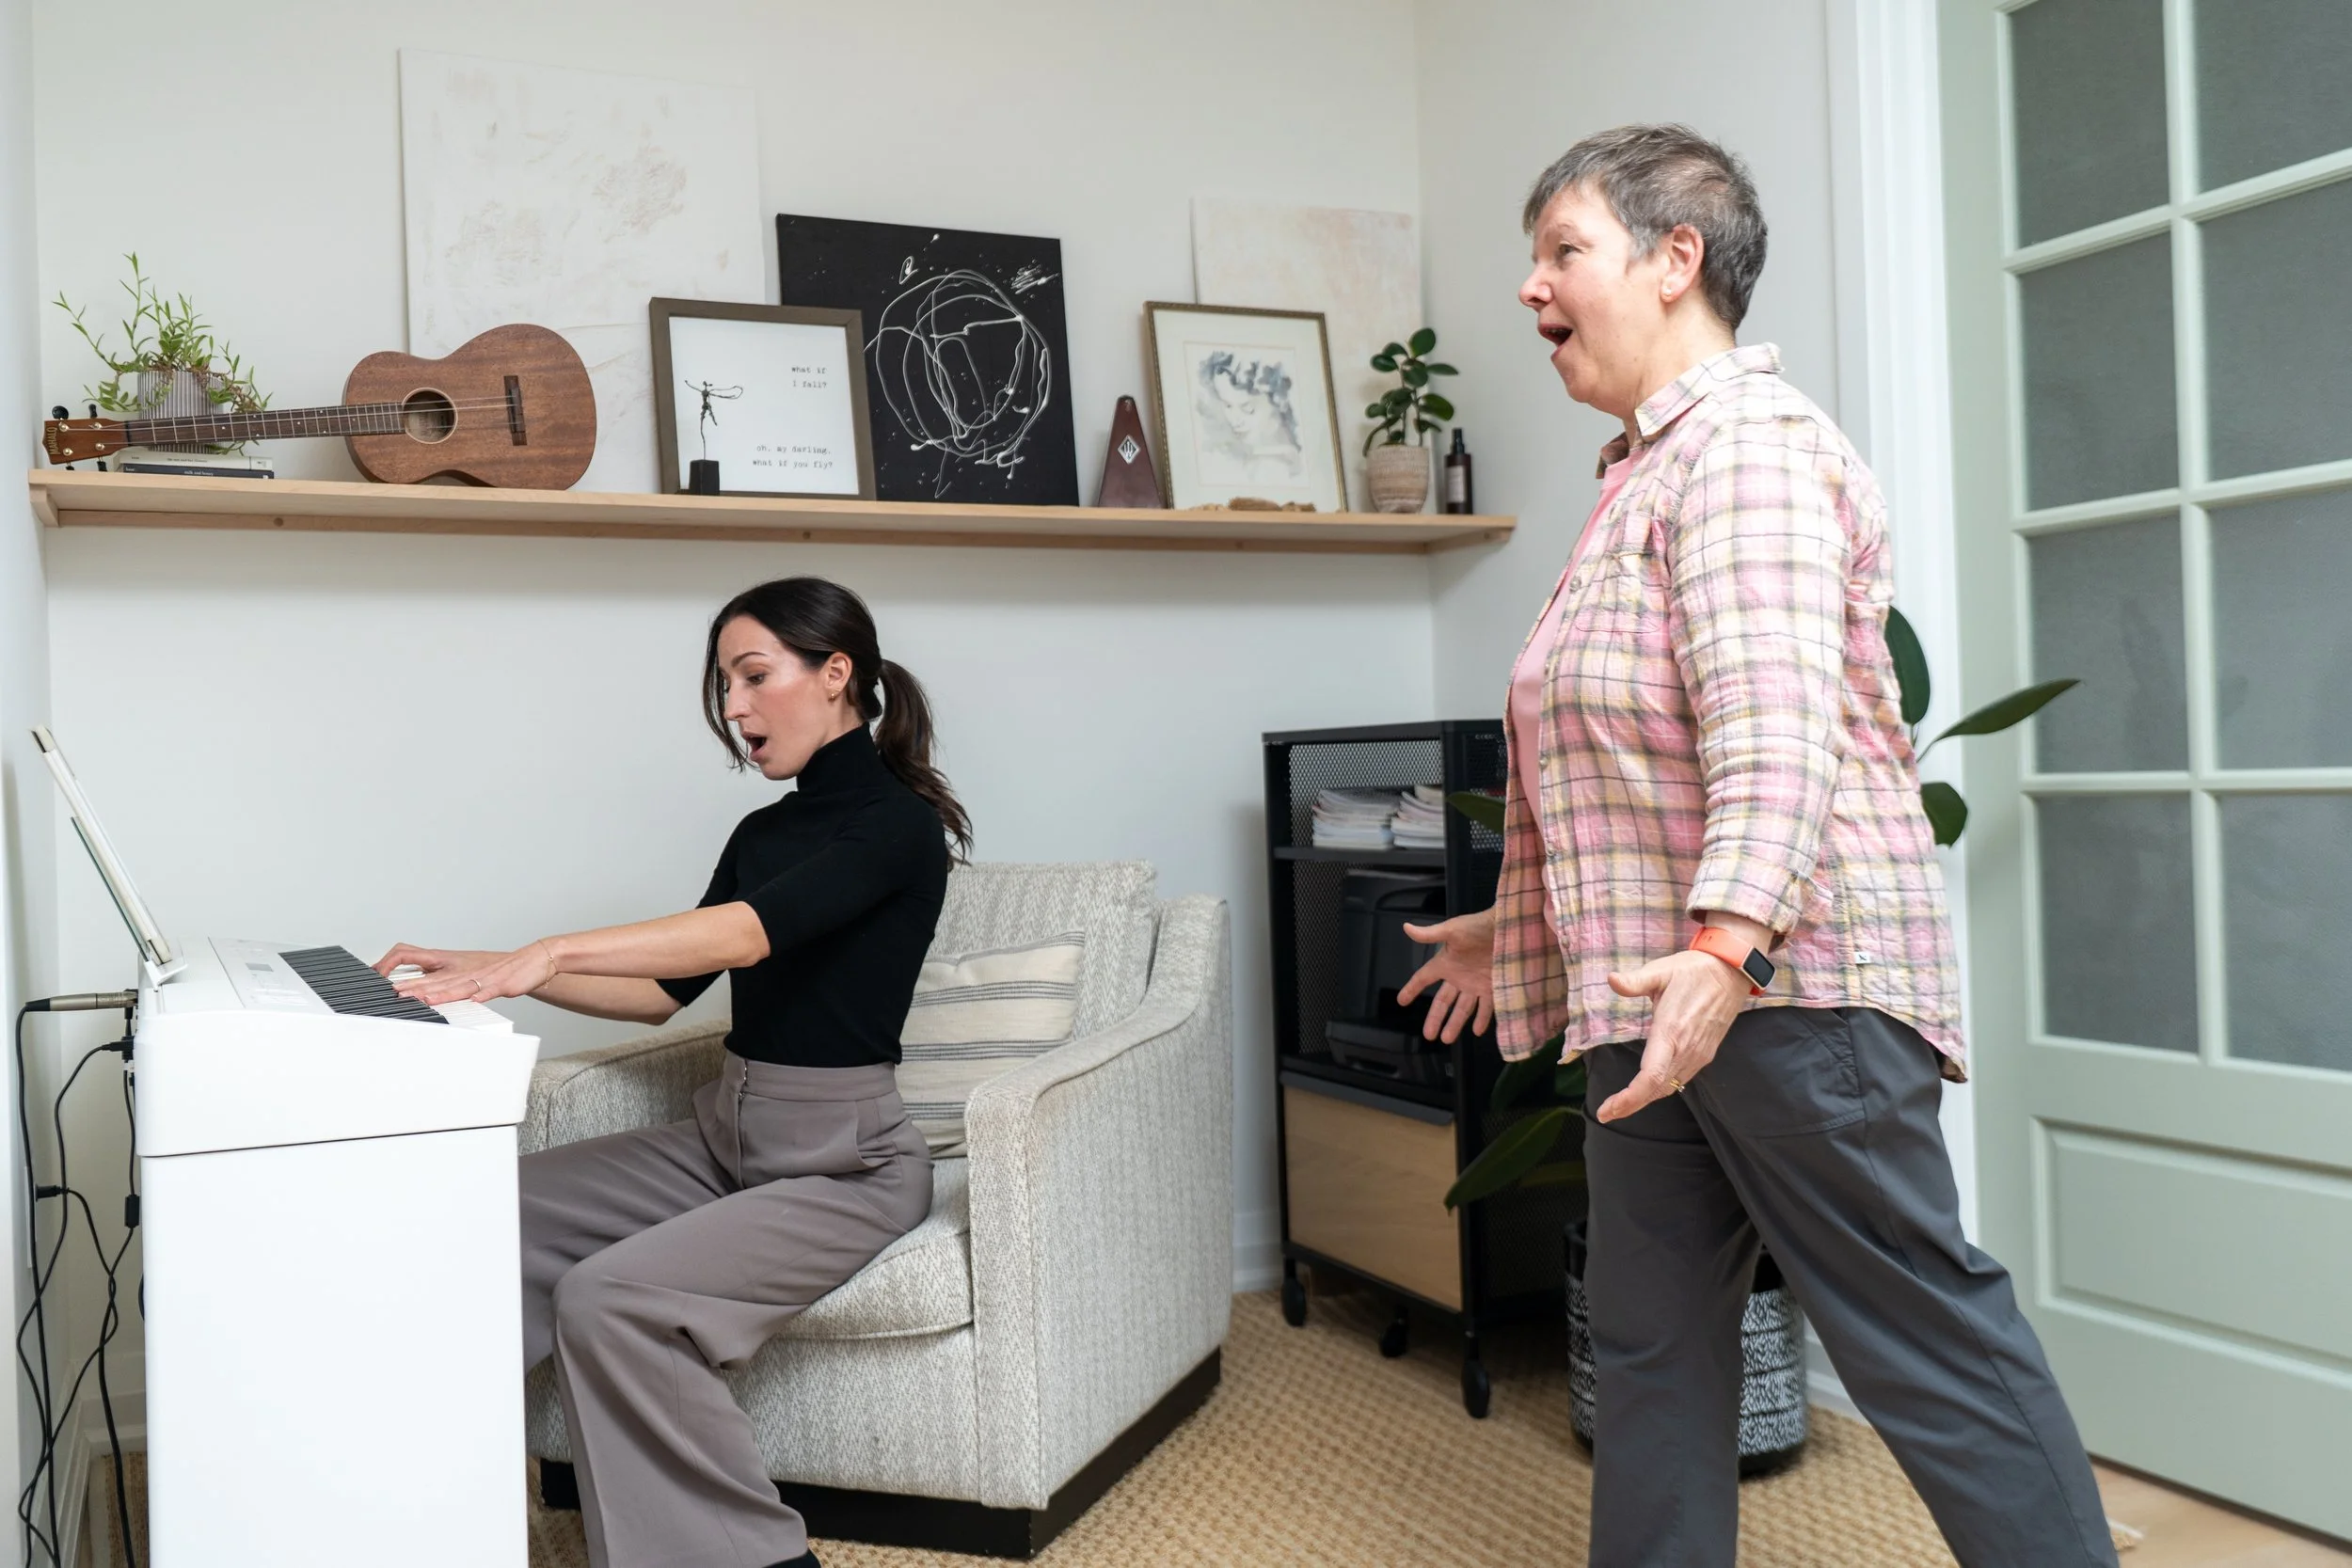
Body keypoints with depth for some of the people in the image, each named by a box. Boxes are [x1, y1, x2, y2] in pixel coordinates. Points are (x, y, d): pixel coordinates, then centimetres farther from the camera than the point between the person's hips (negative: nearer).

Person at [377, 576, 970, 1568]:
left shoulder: (898, 824, -13)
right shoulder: (765, 832, 13)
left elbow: (749, 932, -29)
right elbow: (663, 990, 15)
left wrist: (549, 950, -37)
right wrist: (500, 973, 4)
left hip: (843, 1162, -8)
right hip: (725, 1138, 8)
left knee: (611, 1300, -26)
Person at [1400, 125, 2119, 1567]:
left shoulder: (1748, 442, -11)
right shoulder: (1646, 470, 21)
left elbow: (1775, 726, -27)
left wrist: (1726, 947, -39)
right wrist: (1514, 927, 29)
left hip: (1789, 979, -10)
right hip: (1660, 989, 10)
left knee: (1924, 1327, -2)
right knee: (1649, 1337, 13)